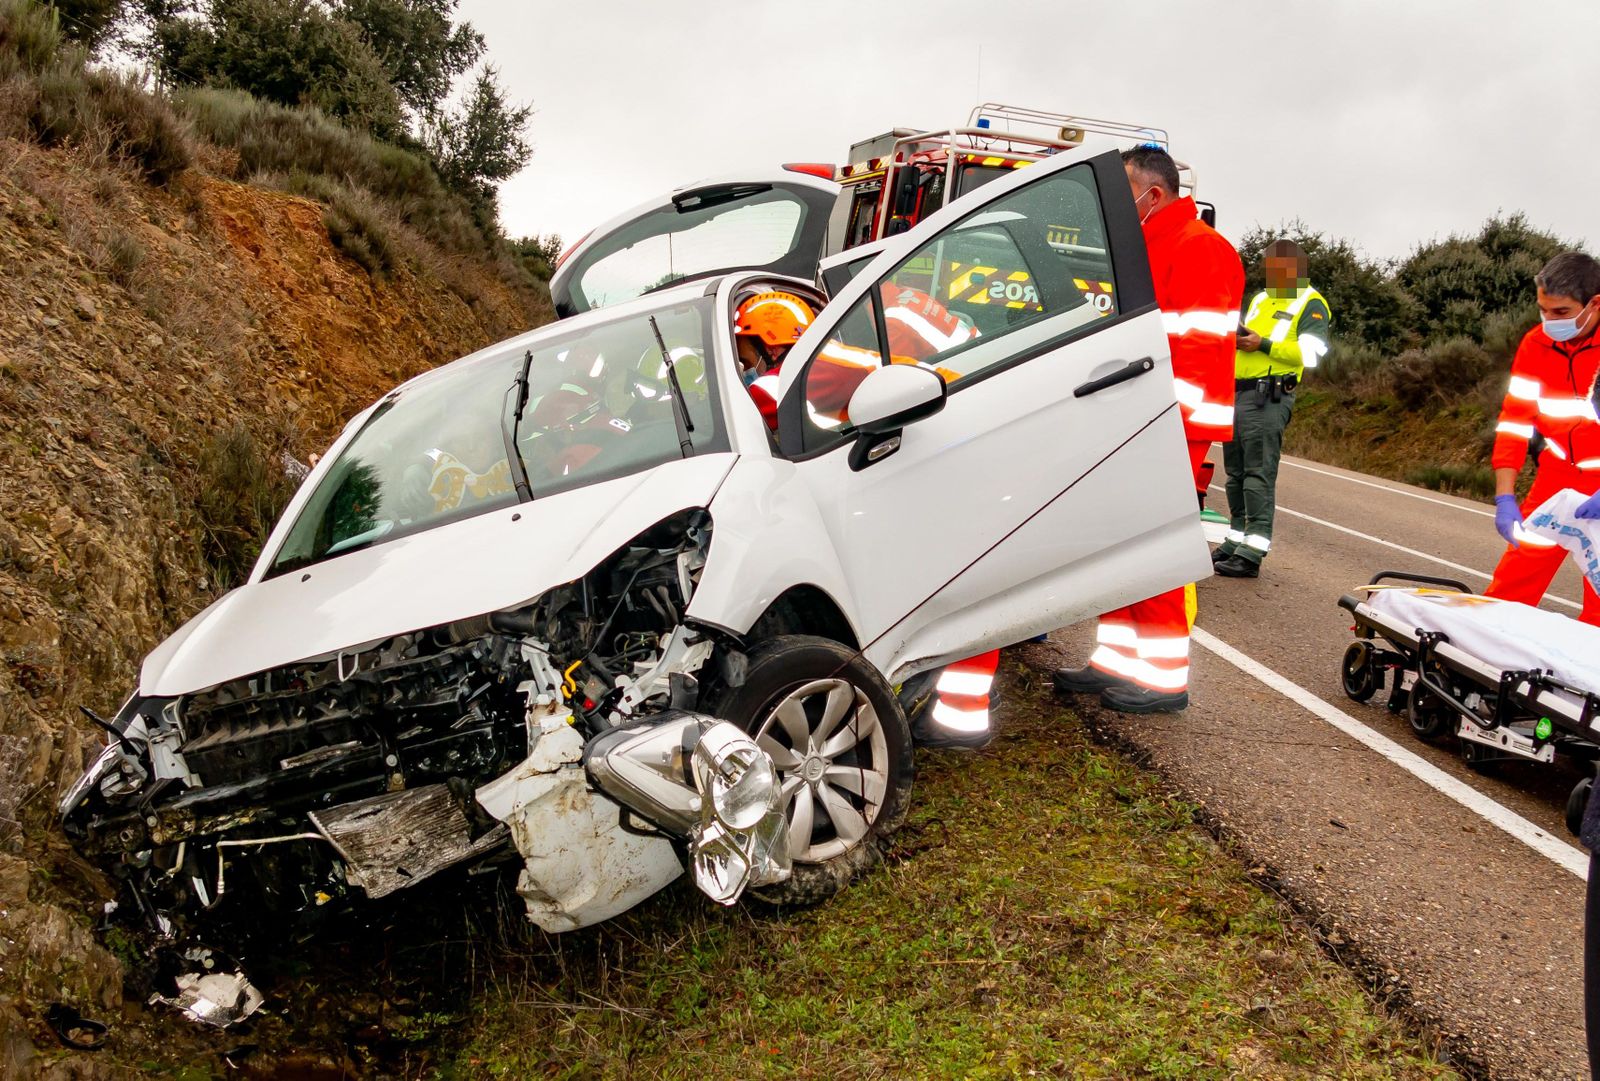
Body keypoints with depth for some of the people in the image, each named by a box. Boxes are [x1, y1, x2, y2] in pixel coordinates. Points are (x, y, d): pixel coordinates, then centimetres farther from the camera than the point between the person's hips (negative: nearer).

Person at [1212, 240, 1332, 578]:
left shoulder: (1310, 305, 2)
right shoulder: (1260, 300, 25)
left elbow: (1310, 353, -11)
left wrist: (1263, 344, -18)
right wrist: (1234, 339, 3)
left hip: (1267, 397, -8)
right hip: (1237, 392, 8)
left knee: (1258, 474, -11)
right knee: (1235, 472, 10)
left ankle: (1252, 553, -13)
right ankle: (1236, 541, 18)